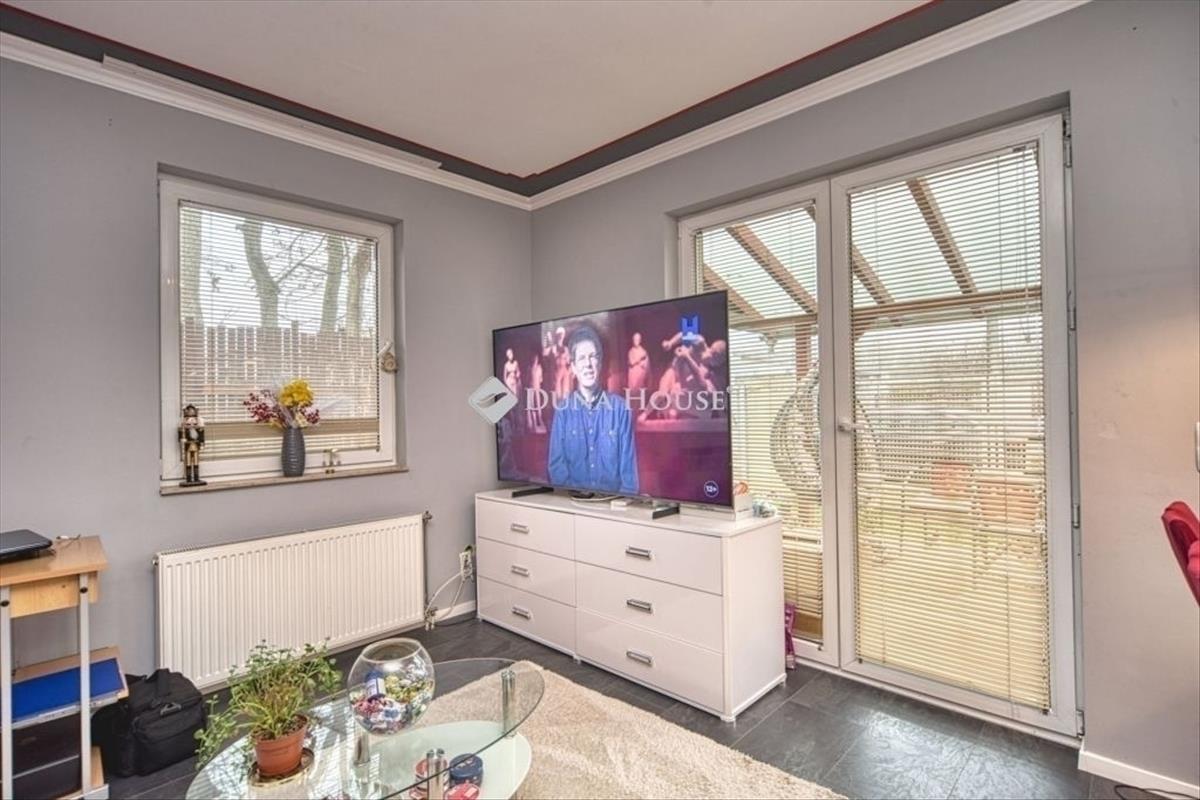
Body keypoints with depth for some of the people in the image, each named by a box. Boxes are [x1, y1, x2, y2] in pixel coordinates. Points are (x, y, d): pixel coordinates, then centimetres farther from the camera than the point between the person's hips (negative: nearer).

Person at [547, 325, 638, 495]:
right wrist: (570, 494, -9)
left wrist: (626, 498, -8)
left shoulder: (621, 407, 2)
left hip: (614, 496, 0)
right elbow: (556, 465, 5)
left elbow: (629, 466, 3)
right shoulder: (562, 410, 5)